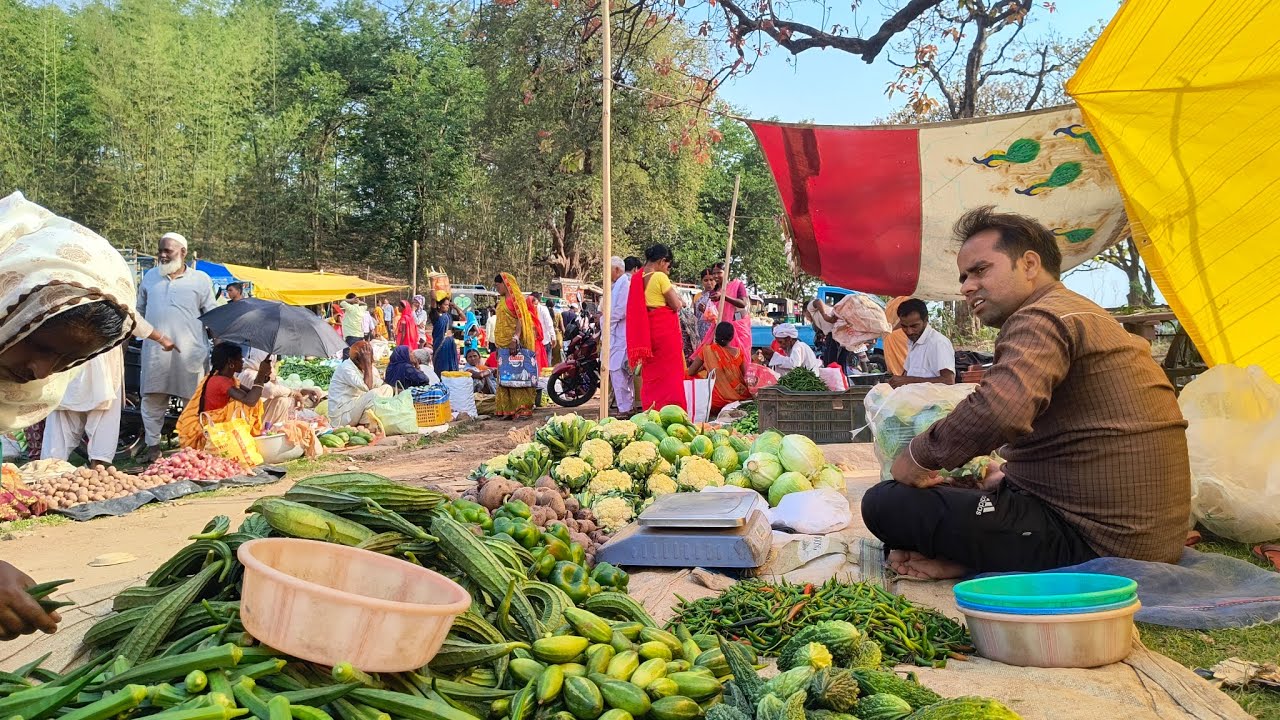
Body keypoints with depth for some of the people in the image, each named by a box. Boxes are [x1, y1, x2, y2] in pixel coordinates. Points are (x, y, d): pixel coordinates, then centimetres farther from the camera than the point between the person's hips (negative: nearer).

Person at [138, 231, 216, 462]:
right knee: (152, 399, 5)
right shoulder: (150, 277, 15)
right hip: (154, 351, 3)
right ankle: (153, 445, 15)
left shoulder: (201, 279, 6)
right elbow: (139, 311, 24)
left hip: (190, 353, -3)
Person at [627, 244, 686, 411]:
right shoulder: (660, 277, -14)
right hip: (665, 330, -7)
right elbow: (676, 305, -12)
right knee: (669, 372, 0)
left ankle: (650, 409, 15)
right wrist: (679, 300, 11)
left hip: (645, 332, 7)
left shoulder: (637, 278, 7)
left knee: (650, 374, 13)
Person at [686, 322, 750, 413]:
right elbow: (744, 375, 8)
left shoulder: (707, 350, -10)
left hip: (717, 402, -2)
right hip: (739, 397, 2)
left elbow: (691, 372, -4)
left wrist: (703, 367, 15)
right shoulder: (738, 353, -6)